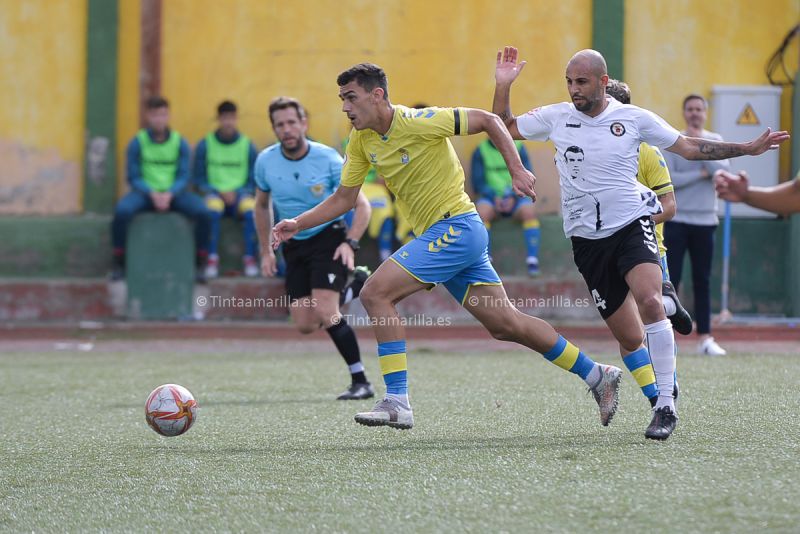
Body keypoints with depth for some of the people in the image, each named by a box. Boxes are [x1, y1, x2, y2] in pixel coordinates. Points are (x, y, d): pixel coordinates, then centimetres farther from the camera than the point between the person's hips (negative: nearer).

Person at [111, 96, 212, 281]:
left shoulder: (180, 143, 2)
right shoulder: (137, 143, -1)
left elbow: (183, 176, 1)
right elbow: (133, 178, -1)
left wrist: (169, 195, -19)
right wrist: (153, 194, -19)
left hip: (173, 193, 1)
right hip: (145, 192, -1)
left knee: (203, 213, -27)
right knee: (122, 211, -34)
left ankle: (201, 265, -13)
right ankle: (118, 264, -18)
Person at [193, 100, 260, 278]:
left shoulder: (247, 145, 8)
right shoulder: (205, 145, 6)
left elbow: (253, 180, 10)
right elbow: (198, 180, 7)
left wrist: (236, 193, -9)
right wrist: (219, 193, -9)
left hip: (240, 193, 1)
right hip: (214, 192, -1)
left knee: (250, 208, -34)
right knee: (213, 209, -36)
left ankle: (249, 258, -29)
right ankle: (212, 259, -34)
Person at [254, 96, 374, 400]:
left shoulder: (327, 159, -15)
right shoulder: (266, 161, -4)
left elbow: (362, 206, -9)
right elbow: (262, 207, 15)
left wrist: (350, 244, -22)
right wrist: (266, 252, 11)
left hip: (329, 237, -5)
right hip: (294, 246, 5)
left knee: (325, 313, -23)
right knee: (305, 325, -2)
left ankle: (361, 382, -12)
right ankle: (355, 285, 27)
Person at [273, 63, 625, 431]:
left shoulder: (418, 122, -17)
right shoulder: (361, 140, 6)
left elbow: (487, 120, -11)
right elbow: (344, 198, 14)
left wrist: (517, 170, -16)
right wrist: (298, 225, 3)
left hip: (457, 227, -8)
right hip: (437, 235, 8)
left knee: (375, 293, -17)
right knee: (505, 325, 10)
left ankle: (397, 402, -17)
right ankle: (596, 375, 21)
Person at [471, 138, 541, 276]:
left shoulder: (519, 149, 4)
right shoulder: (480, 151, 3)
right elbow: (478, 183, 0)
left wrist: (513, 197, -15)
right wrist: (494, 198, -16)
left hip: (515, 197, 0)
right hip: (490, 197, 0)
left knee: (529, 212, -32)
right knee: (482, 212, -34)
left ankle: (532, 260, -33)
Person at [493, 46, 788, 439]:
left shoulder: (634, 118, -1)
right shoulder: (555, 118, 3)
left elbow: (689, 147, 7)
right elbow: (503, 129, 13)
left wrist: (748, 148, 3)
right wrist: (503, 86, -2)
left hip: (632, 226, -2)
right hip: (587, 241, 2)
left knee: (649, 302, -29)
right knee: (631, 339, 0)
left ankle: (666, 405, -25)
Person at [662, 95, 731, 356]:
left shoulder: (715, 141, 7)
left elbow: (723, 170, -10)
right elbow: (668, 179, -11)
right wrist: (701, 174, -10)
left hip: (705, 220, 3)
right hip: (676, 220, -3)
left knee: (703, 281, 6)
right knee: (670, 280, -5)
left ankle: (704, 337, 10)